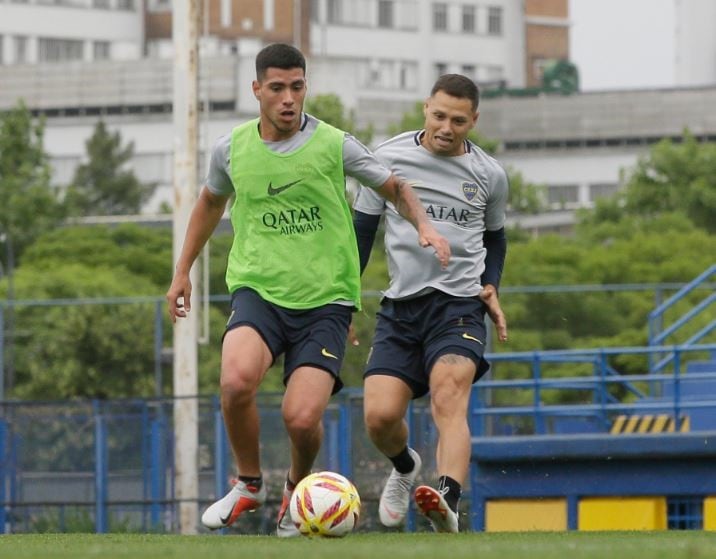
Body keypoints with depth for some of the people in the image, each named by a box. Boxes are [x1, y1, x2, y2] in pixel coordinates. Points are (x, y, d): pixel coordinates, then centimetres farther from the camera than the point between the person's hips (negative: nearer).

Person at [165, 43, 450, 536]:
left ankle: (298, 486, 20)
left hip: (325, 299, -1)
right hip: (258, 291, 1)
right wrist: (183, 272, 28)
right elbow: (211, 203, 24)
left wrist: (424, 226, -9)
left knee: (302, 418, -18)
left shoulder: (334, 145, -4)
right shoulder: (232, 148, 3)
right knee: (236, 381, -29)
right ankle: (249, 484, -1)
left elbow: (395, 188, 10)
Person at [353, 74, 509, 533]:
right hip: (400, 306, 2)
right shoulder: (389, 159, 3)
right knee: (380, 416, -11)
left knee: (448, 398, -27)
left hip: (458, 304, -2)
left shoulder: (489, 176, 6)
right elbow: (363, 229, 12)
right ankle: (405, 468, 26)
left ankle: (448, 503, -46)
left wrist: (491, 288, 8)